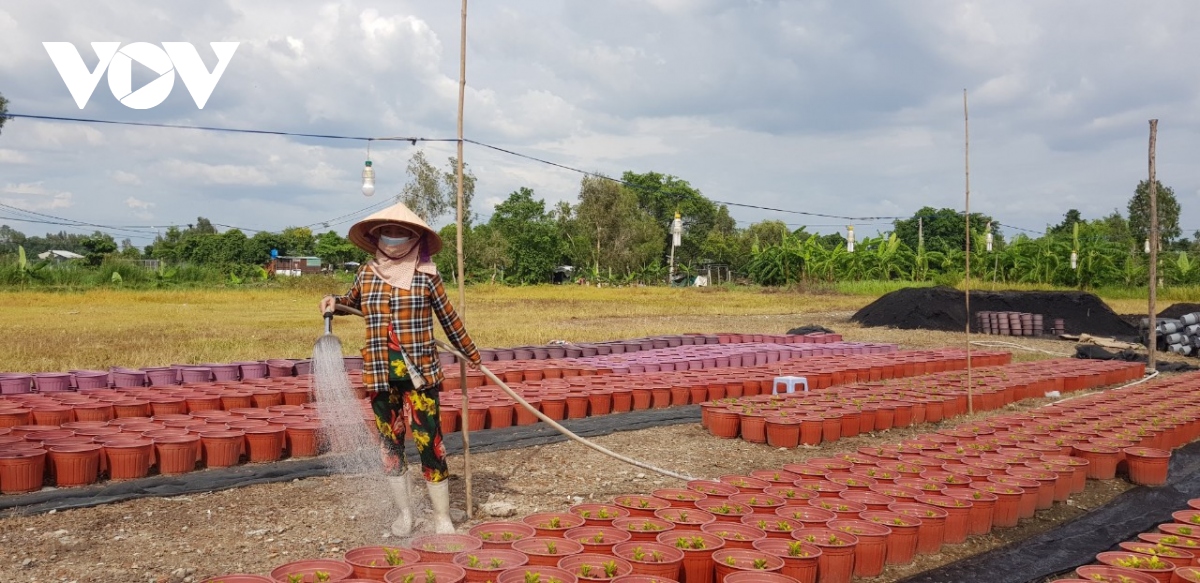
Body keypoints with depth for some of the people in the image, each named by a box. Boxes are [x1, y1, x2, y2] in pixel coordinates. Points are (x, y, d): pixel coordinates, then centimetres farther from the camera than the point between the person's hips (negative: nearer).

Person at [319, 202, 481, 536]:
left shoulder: (426, 275, -4)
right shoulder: (367, 273, 6)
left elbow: (448, 317, 5)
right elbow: (352, 301, 26)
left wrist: (471, 353, 12)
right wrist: (334, 302, 4)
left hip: (420, 373, -4)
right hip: (381, 375, 4)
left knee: (428, 442, -3)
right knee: (390, 445, 11)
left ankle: (442, 516, 10)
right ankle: (404, 513, 27)